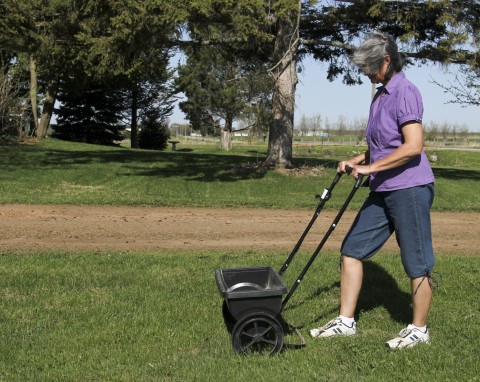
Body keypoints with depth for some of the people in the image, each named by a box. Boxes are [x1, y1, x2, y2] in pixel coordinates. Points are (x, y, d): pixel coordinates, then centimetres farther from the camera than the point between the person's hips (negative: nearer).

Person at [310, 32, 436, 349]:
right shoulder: (381, 95, 16)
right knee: (352, 249, 8)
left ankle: (419, 329, 18)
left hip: (410, 189, -10)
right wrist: (356, 161, 12)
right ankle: (346, 321, 16)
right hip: (383, 191, 10)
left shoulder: (405, 92, -14)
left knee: (417, 263, 3)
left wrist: (371, 167, -20)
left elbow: (413, 146, -24)